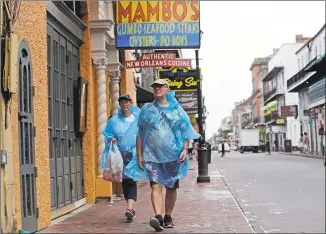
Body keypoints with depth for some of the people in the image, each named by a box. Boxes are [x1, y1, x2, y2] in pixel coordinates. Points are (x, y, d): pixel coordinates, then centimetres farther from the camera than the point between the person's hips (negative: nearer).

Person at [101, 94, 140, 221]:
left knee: (132, 181, -13)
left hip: (135, 154, -2)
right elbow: (106, 134, 14)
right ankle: (131, 208, 19)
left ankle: (129, 208, -24)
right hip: (120, 154, 2)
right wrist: (111, 139, -8)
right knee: (124, 181, 7)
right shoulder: (114, 120, 7)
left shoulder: (138, 119, 5)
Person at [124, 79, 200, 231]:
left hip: (173, 155, 1)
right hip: (152, 155, -1)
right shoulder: (146, 109, 9)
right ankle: (158, 217, -26)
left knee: (171, 187, 9)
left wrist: (185, 149, -6)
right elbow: (140, 134, 8)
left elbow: (186, 132, 8)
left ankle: (168, 217, 23)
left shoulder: (176, 110, 9)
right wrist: (139, 155, 2)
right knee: (156, 186, -15)